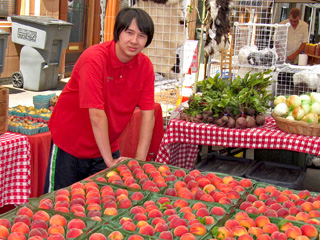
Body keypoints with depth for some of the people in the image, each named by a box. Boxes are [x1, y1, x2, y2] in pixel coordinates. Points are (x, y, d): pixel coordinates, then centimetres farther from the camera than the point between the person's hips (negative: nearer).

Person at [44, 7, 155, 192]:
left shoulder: (145, 66, -8)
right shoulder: (94, 59, -24)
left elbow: (148, 115, -10)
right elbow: (97, 114, -27)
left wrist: (139, 160, -18)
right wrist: (109, 161, -26)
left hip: (107, 145, 4)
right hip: (70, 143, -4)